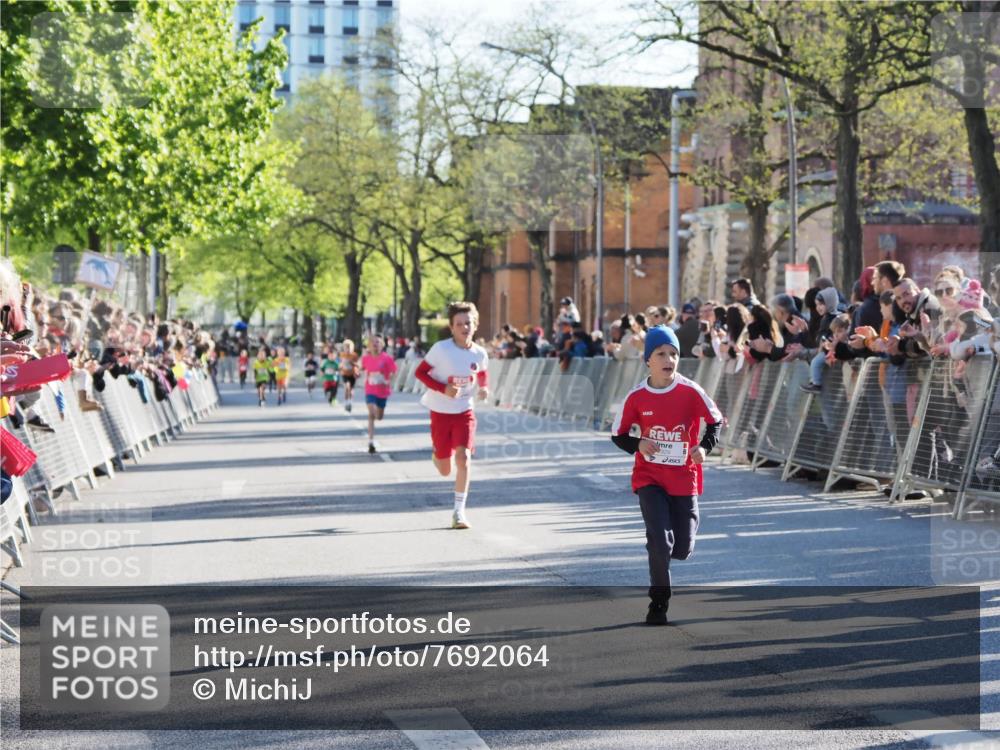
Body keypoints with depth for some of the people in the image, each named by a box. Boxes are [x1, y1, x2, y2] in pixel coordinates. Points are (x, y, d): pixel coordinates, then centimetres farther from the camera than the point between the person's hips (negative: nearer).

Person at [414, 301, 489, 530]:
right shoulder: (441, 349, -15)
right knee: (445, 470, 6)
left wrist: (484, 389, -6)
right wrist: (443, 389, -22)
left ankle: (459, 511, -10)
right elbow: (420, 372, -9)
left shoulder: (479, 354, -4)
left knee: (463, 457, -19)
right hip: (440, 412, -2)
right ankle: (437, 456, 47)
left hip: (464, 412, 2)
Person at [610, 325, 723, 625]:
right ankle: (659, 603, 2)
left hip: (684, 479, 1)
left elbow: (715, 421, 3)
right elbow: (618, 434, 4)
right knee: (661, 542, -15)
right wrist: (637, 444, -16)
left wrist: (704, 446, -14)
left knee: (682, 549, 5)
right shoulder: (636, 396, -7)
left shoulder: (690, 391, -9)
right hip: (649, 477, -1)